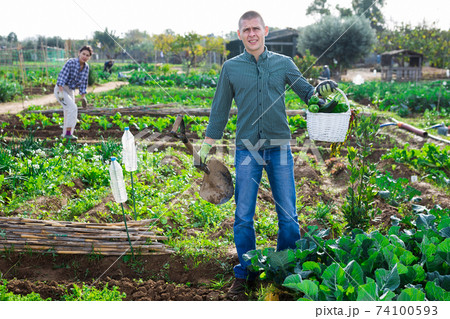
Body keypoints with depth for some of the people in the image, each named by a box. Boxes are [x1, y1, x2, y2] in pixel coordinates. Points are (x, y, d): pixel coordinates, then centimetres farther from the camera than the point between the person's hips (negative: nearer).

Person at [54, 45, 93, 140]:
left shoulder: (86, 67, 0)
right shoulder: (71, 62, -20)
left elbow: (83, 83, 7)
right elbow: (62, 76, -24)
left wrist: (83, 97, 5)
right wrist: (60, 92, -30)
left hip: (70, 91, 8)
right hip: (60, 89, -8)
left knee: (69, 113, 15)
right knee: (73, 108, -22)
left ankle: (65, 134, 30)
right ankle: (68, 133, -19)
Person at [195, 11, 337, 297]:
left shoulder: (283, 63, 7)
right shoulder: (231, 68, 7)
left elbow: (306, 92, 11)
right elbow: (220, 111, 12)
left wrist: (320, 91, -12)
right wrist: (206, 146, 11)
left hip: (279, 147, 0)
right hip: (246, 149, 0)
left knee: (288, 216, 3)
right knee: (243, 217, 2)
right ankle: (245, 273, 18)